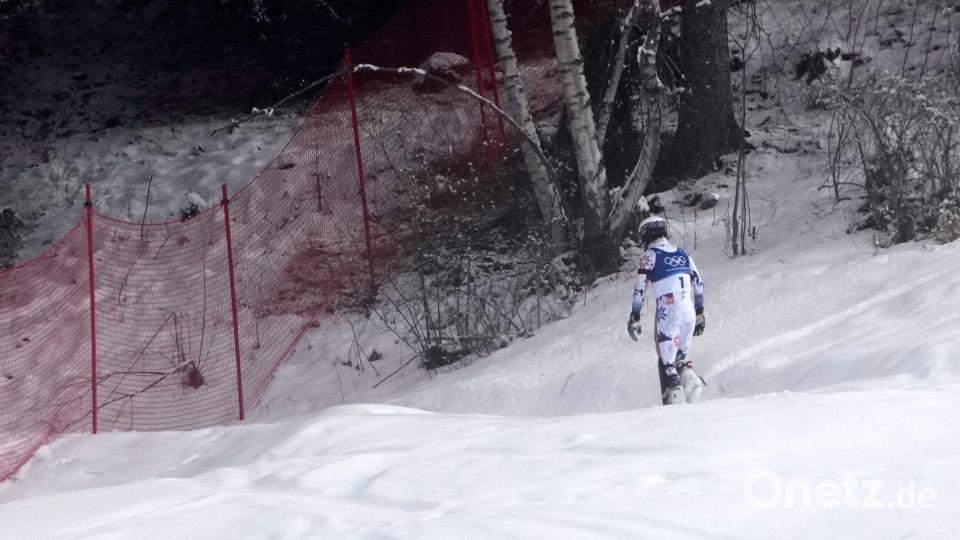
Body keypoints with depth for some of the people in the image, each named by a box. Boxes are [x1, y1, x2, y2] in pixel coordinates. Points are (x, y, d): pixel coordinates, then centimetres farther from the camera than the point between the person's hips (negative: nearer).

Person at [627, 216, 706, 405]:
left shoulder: (650, 255, 0)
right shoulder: (682, 253, 16)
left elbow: (640, 288, -6)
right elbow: (698, 283, 18)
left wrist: (634, 317, -1)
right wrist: (699, 314, 23)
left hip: (667, 313, -5)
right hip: (689, 311, 5)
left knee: (667, 362, 2)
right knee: (680, 357, 19)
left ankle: (673, 400, -10)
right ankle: (689, 377, -8)